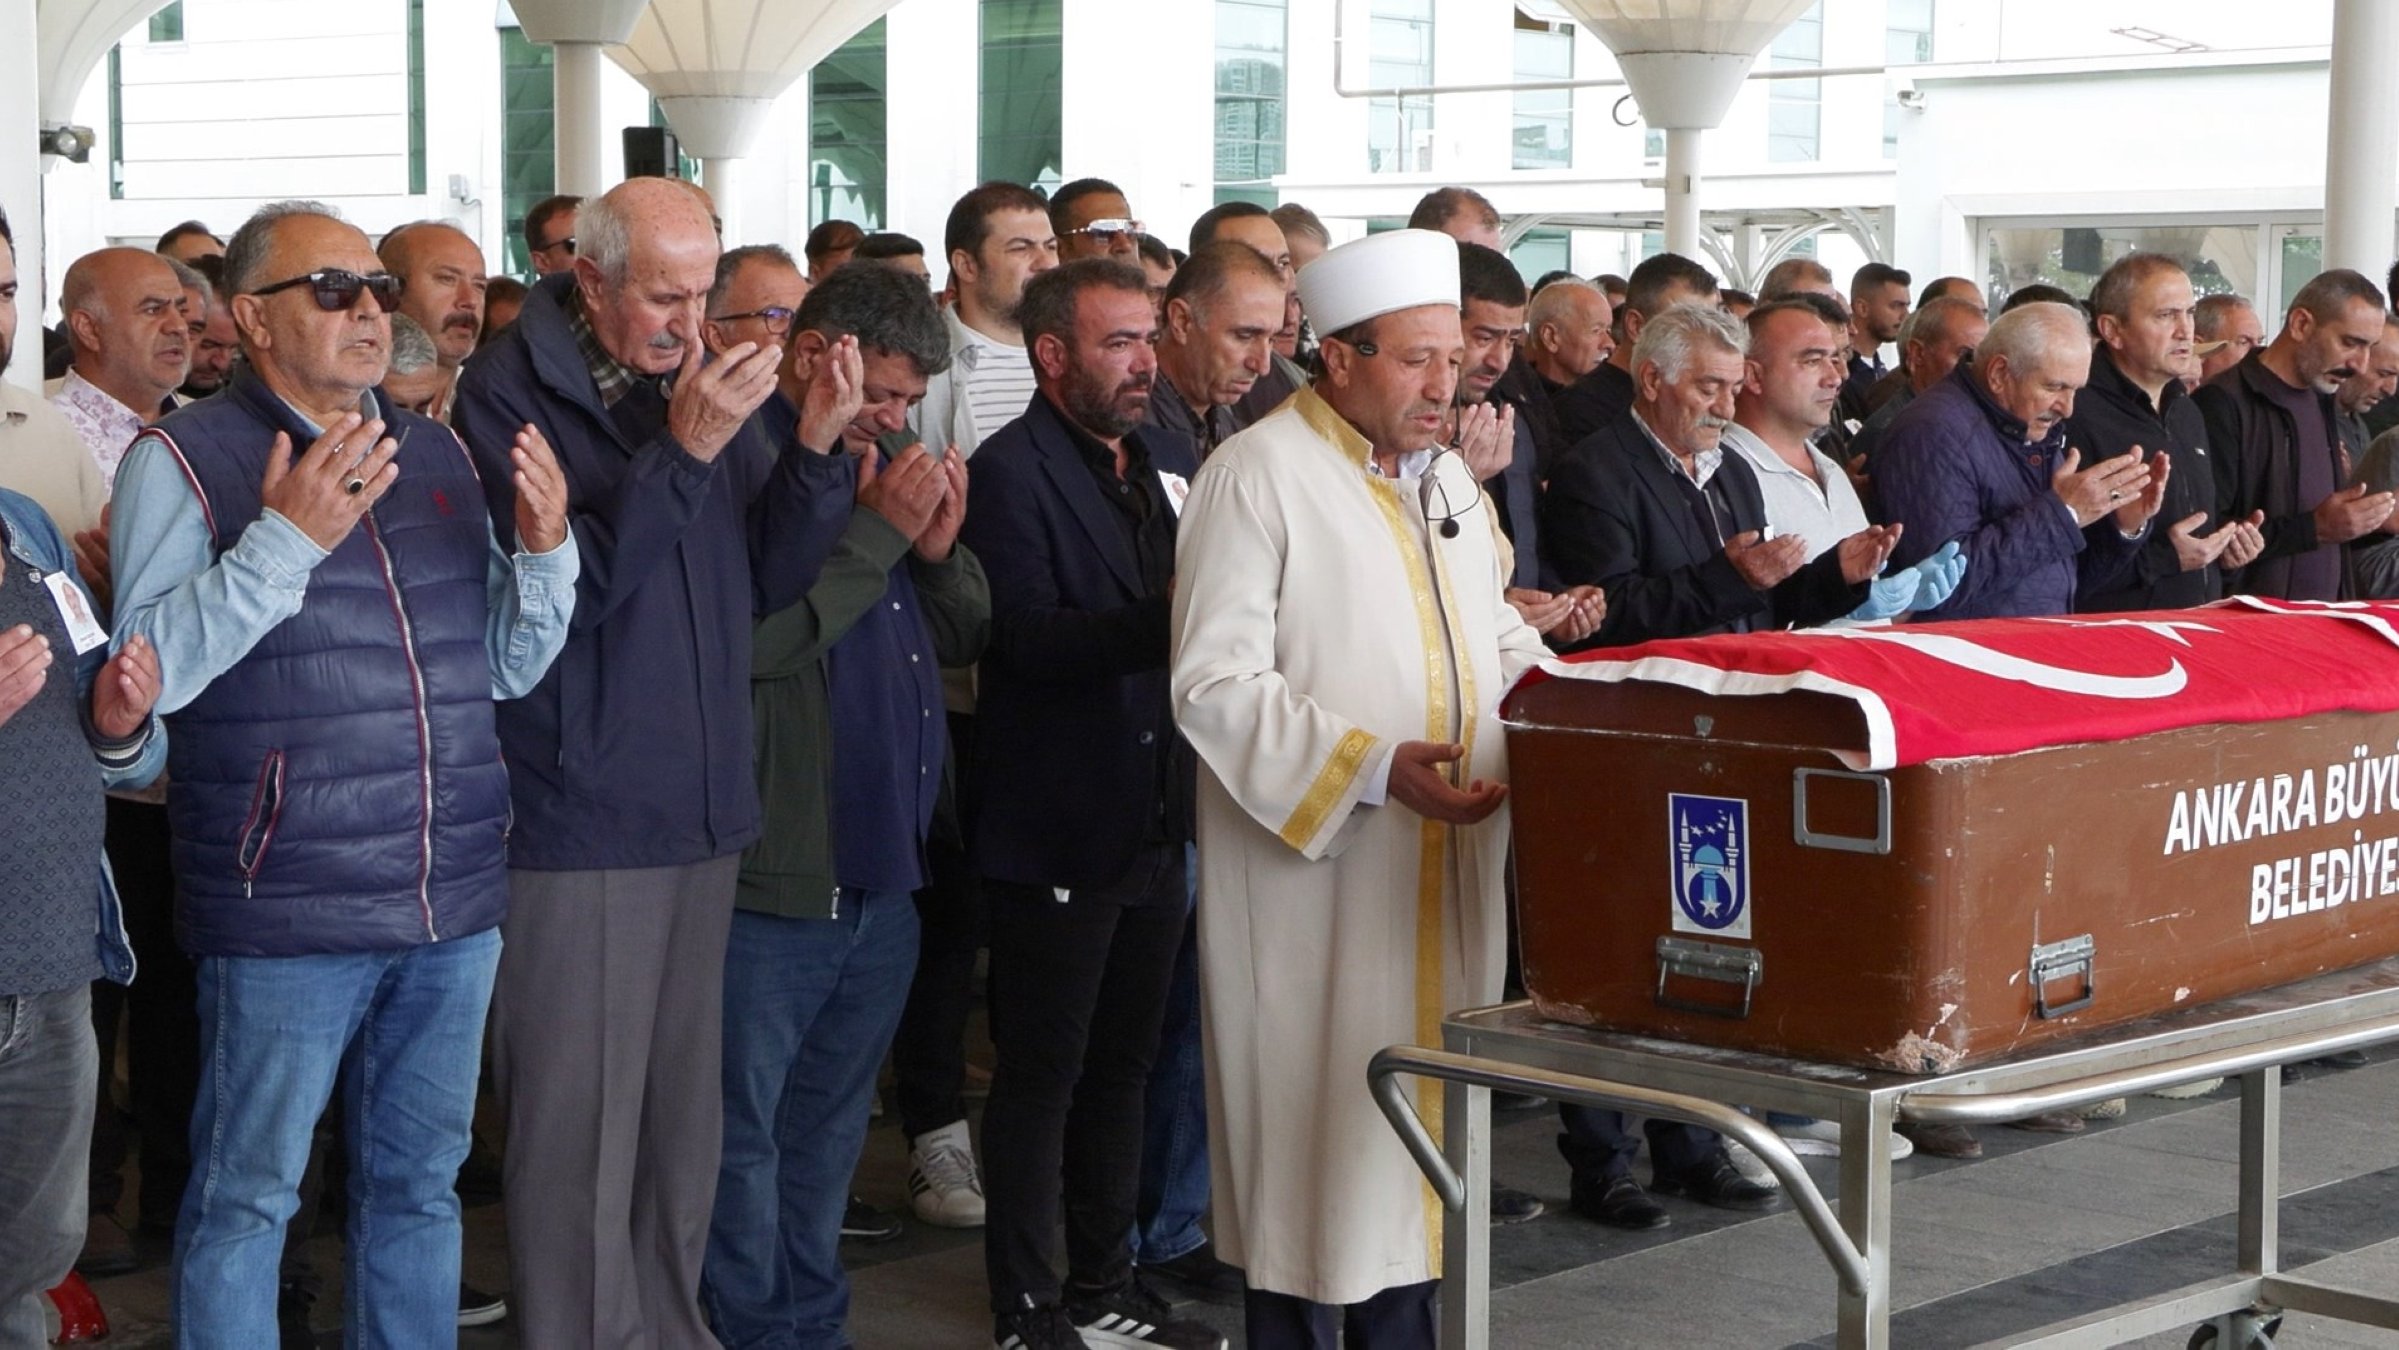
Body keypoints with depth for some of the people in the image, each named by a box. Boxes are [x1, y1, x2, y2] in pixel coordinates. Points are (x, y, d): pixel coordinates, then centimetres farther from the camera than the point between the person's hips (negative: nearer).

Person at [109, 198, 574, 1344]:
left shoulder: (435, 453, 13)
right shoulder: (185, 460, -4)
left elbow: (508, 665, 14)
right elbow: (147, 669, -16)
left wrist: (543, 548, -4)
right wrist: (285, 540, -23)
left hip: (455, 902, 6)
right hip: (284, 909, -5)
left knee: (419, 1184, 15)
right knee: (246, 1196, 3)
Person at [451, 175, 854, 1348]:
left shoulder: (697, 380, 11)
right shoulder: (512, 392, -7)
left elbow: (766, 579, 7)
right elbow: (561, 585, -19)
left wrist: (818, 453, -8)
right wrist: (682, 450, -23)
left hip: (701, 806, 6)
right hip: (577, 813, -6)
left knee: (683, 1114, 14)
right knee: (580, 1122, -2)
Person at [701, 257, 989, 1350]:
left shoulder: (882, 469, 13)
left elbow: (963, 638, 15)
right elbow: (749, 640, -25)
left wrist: (942, 548, -4)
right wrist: (878, 532, -19)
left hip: (881, 869, 8)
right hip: (774, 878, -8)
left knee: (830, 1121, 18)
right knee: (746, 1126, 1)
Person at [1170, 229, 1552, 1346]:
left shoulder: (1445, 476, 15)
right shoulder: (1257, 476, -10)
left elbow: (1498, 640, 25)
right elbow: (1214, 684, -17)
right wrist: (1373, 770, -23)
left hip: (1448, 870, 7)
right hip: (1313, 872, -7)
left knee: (1418, 1125, 10)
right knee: (1313, 1137, -1)